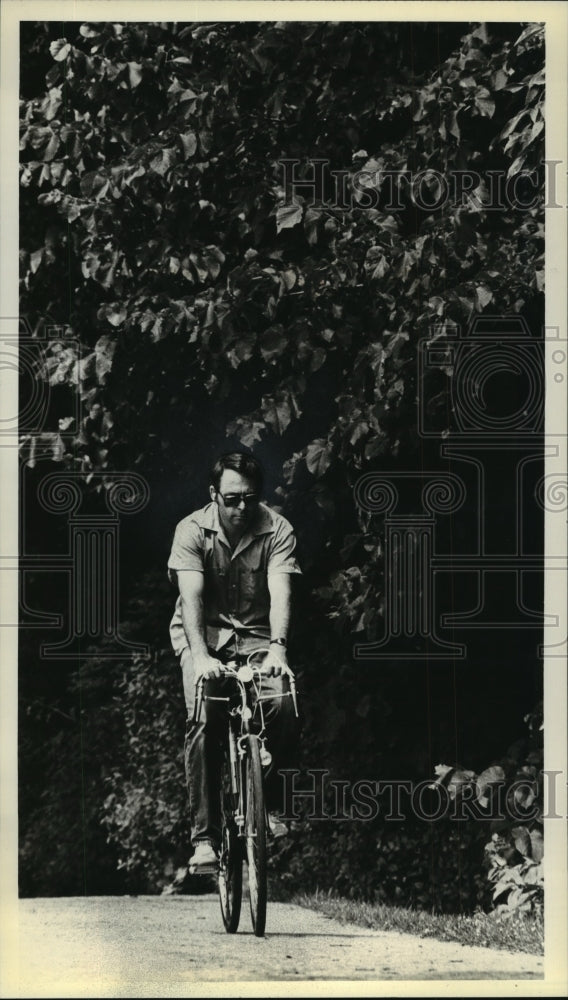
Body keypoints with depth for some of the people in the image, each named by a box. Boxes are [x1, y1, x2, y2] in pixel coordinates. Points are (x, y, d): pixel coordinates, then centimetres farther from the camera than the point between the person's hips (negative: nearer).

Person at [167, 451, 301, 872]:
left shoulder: (278, 530, -12)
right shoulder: (193, 530, -13)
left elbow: (280, 593, -23)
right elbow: (190, 596, -23)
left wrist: (277, 648, -40)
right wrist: (200, 655, -38)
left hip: (256, 635, 1)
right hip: (204, 635, -1)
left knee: (284, 709, -25)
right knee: (204, 720, -23)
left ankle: (268, 801, 0)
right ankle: (204, 834, -18)